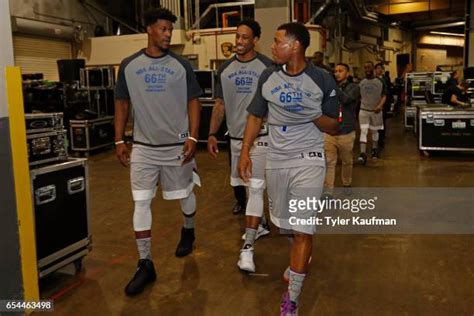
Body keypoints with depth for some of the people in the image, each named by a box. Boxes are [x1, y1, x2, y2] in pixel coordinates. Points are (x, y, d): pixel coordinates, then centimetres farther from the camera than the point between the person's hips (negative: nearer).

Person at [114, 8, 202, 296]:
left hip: (177, 145, -1)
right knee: (141, 203, -3)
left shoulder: (181, 65, -2)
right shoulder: (129, 65, 2)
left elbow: (193, 103, -1)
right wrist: (119, 140, 3)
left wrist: (193, 137, -10)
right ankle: (146, 265, 7)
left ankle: (188, 232, 46)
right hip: (143, 146, 1)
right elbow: (122, 104, 7)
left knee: (185, 194, 15)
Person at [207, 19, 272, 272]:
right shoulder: (225, 69, 7)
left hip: (260, 136, -5)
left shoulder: (267, 67, -6)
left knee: (255, 188, -10)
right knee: (251, 186, 17)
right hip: (236, 137, 5)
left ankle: (247, 247, -9)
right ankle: (261, 224, 38)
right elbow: (220, 104, 10)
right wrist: (212, 134, 4)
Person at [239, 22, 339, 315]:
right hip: (275, 159, 4)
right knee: (284, 223, 17)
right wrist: (245, 152, 1)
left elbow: (334, 127, -1)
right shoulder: (268, 77, 3)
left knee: (302, 229, -6)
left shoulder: (322, 80, -7)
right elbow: (256, 117, 10)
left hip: (309, 160, -4)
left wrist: (312, 115, -21)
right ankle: (300, 258, 47)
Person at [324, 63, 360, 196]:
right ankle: (327, 191, -2)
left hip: (346, 133, -1)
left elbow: (345, 99, -23)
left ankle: (346, 184, 36)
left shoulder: (353, 87, -2)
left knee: (347, 161, 15)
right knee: (328, 162, -4)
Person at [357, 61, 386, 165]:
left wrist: (380, 105, -21)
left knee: (374, 131, 15)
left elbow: (384, 96, -5)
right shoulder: (361, 82, 3)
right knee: (363, 131, -12)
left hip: (376, 110, 0)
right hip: (363, 110, 0)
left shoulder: (380, 81, -3)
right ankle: (363, 154, -19)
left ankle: (374, 150, 35)